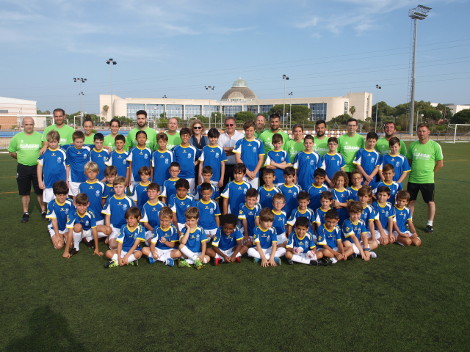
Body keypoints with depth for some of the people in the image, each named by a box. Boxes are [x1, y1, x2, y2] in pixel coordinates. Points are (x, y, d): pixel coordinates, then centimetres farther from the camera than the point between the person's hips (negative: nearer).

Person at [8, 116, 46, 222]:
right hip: (22, 168, 1)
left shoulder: (40, 136, 0)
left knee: (40, 191, 4)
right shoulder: (17, 137, 3)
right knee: (24, 192, 9)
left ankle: (43, 211, 17)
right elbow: (11, 152, 13)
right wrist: (21, 158, 4)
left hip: (37, 167, -1)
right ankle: (26, 213, 21)